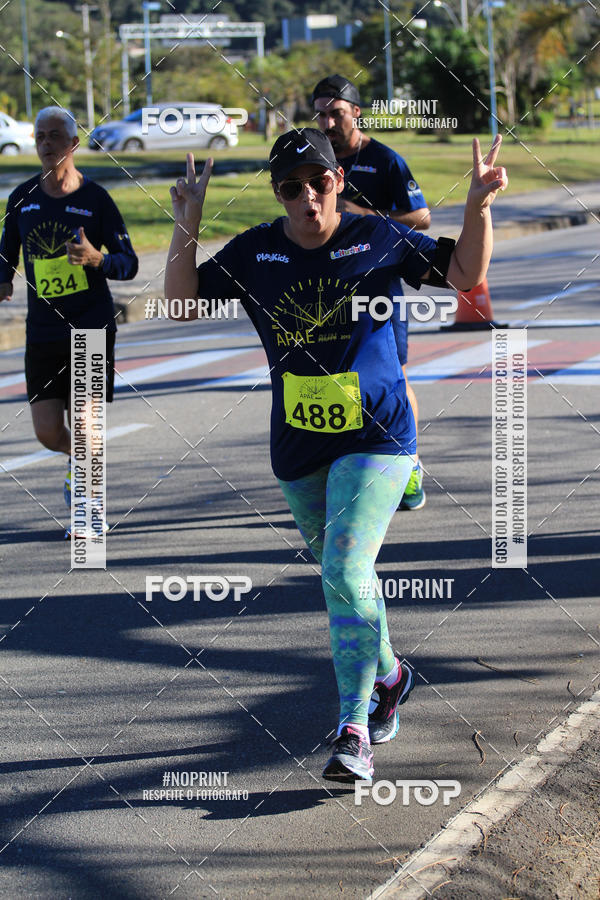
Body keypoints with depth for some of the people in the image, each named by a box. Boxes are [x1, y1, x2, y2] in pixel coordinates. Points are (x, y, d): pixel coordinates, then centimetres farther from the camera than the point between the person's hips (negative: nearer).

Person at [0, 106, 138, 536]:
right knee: (48, 432, -1)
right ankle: (79, 460, 34)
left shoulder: (95, 198, -4)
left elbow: (129, 263, -2)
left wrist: (97, 259, -23)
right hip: (43, 333, 3)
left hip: (92, 328, -3)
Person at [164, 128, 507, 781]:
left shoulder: (376, 239, -4)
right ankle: (388, 675, 44)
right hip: (298, 447, 4)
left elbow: (465, 276, 5)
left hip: (375, 438, -4)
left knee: (346, 571, -19)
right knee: (340, 573, 17)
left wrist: (478, 207, -11)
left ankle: (354, 729, -16)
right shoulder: (254, 252, 1)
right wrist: (187, 225, -12)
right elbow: (183, 305, 0)